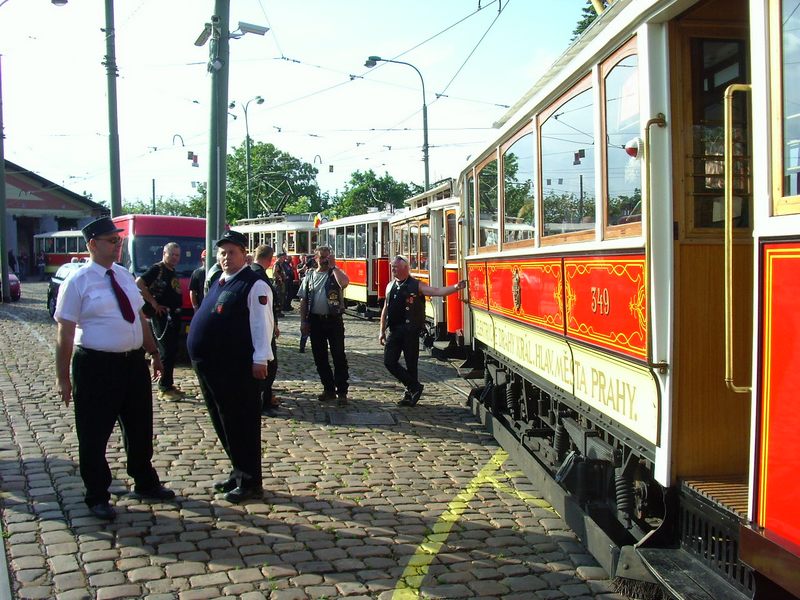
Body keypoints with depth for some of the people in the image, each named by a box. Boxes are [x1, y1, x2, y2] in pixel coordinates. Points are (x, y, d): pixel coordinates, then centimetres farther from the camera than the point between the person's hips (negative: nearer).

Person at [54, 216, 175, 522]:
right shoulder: (78, 282, -11)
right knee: (94, 434, 7)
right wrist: (63, 377, -13)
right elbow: (65, 332, -12)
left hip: (134, 362, 6)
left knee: (141, 427, 19)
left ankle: (145, 483, 39)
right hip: (96, 366, -6)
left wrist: (153, 352, 15)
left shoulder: (125, 276, 8)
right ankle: (97, 497, 25)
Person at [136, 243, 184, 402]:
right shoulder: (157, 269, -10)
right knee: (167, 352, -9)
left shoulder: (173, 272, 17)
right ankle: (164, 389, -4)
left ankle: (169, 384, 21)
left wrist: (178, 310, 12)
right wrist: (154, 303, -19)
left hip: (174, 316, 9)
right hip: (162, 316, -9)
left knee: (172, 352, 13)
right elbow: (139, 283, -22)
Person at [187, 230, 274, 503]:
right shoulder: (218, 282, 16)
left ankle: (250, 481, 12)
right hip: (209, 365, 9)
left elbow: (262, 323, -15)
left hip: (235, 368, -9)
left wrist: (259, 359, -21)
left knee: (241, 424, 0)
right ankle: (239, 472, 33)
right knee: (223, 422, 18)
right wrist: (201, 359, 20)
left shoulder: (254, 285, -10)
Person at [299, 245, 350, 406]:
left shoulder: (336, 273, 0)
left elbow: (344, 282, -25)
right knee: (320, 358, 9)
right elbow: (303, 300, 10)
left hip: (334, 320, -4)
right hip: (315, 321, 4)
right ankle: (329, 389, 22)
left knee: (339, 357, -2)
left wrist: (333, 266, -16)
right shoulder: (309, 276, 9)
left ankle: (342, 392, 3)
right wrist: (303, 321, 3)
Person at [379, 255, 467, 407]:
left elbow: (437, 291, -14)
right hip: (394, 331, 5)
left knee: (411, 364, 2)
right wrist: (382, 331, 16)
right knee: (389, 361, 0)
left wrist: (455, 287, -29)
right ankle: (414, 387, 12)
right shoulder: (390, 286, 12)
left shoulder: (416, 286, -4)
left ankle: (410, 394, 17)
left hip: (410, 332, -5)